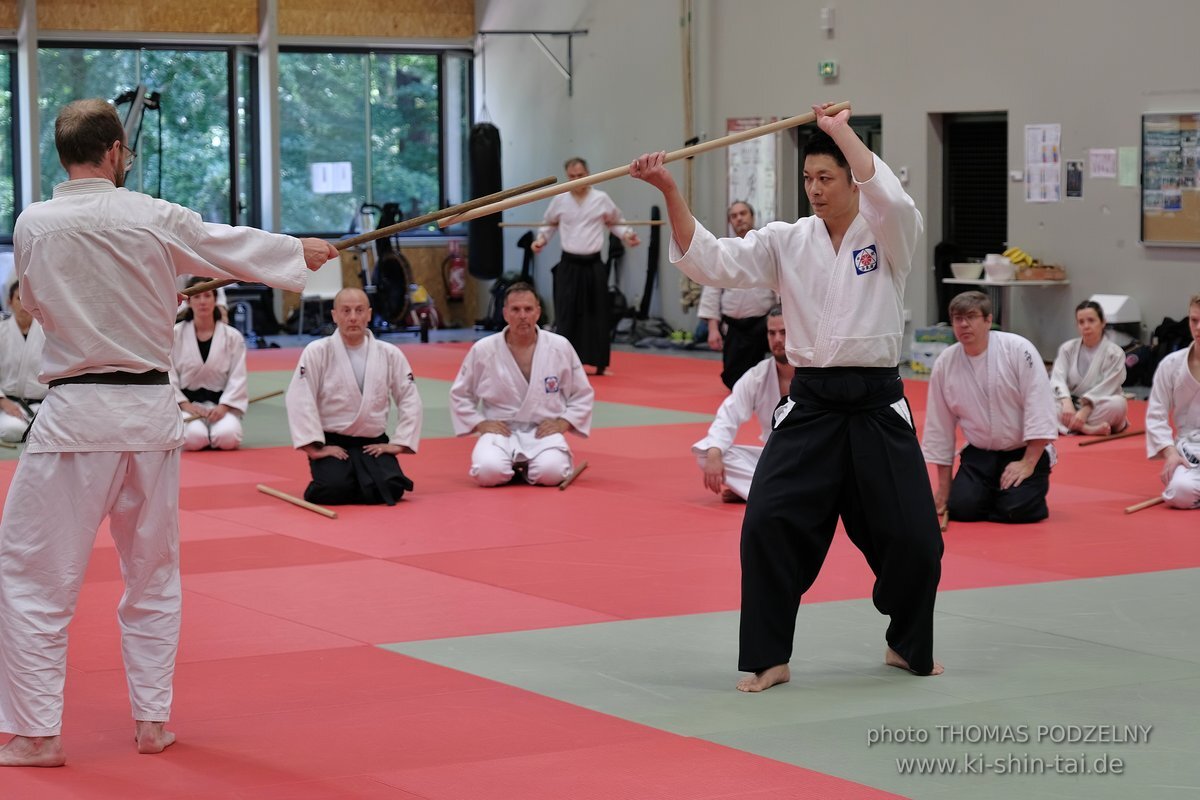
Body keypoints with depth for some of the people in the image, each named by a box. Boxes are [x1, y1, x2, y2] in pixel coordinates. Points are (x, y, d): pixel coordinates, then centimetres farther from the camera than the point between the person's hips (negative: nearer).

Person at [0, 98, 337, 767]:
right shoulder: (157, 220, -4)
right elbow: (234, 248, 13)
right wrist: (303, 251, 33)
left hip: (76, 413, -3)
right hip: (152, 411, 3)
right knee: (153, 573, 18)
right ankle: (153, 720, 24)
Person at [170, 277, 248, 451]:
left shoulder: (232, 337, 1)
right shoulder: (175, 334, -1)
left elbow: (237, 377, -1)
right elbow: (168, 373, -2)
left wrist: (223, 406, -14)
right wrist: (184, 404, -12)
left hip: (220, 403, 1)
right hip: (187, 402, -1)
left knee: (227, 437, -30)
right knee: (194, 438, -31)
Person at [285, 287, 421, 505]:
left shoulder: (390, 354, 2)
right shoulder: (317, 352, -7)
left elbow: (409, 400, 9)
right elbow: (300, 401, -12)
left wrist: (398, 443, 2)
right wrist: (314, 447, -15)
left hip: (373, 444, 3)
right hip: (331, 444, -2)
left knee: (390, 489, -22)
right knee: (334, 491, -28)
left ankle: (357, 480, 14)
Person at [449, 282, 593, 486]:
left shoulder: (560, 347, -3)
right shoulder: (482, 350, -5)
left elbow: (583, 395, 9)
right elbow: (460, 395, 9)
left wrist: (563, 422, -4)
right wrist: (480, 423, -3)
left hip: (543, 431, 0)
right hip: (501, 431, 0)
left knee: (550, 473, -31)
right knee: (489, 472, -30)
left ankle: (529, 468, 8)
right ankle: (513, 466, 8)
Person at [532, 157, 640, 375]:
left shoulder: (601, 199, -1)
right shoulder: (559, 200, 2)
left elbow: (615, 223, 11)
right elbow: (549, 224, 16)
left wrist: (627, 235, -7)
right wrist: (541, 240, -1)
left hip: (593, 265, 0)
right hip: (569, 265, 0)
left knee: (597, 314, 3)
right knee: (566, 315, -5)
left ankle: (600, 364, 13)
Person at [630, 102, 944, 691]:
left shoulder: (890, 235, -3)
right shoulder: (786, 242, 5)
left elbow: (889, 197, -26)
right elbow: (712, 262, -6)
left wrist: (841, 131, -16)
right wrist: (670, 193, -19)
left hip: (877, 406, -1)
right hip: (811, 405, 2)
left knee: (913, 536, 2)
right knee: (769, 525, -13)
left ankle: (908, 646, 28)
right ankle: (769, 659, 0)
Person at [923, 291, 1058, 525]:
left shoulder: (1018, 349, -16)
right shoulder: (945, 364, -4)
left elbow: (1039, 407, -16)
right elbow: (939, 427, 4)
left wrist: (1028, 463, -19)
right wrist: (944, 486, 6)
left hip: (1026, 451, -3)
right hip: (979, 454, 3)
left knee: (1018, 510, -22)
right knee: (962, 508, -16)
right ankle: (993, 493, 18)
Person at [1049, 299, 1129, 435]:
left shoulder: (1114, 352, -9)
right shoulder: (1067, 348, 0)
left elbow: (1105, 388, -18)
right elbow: (1058, 378, -14)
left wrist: (1085, 411, -32)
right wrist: (1067, 403, -34)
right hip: (1072, 405, 2)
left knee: (1118, 404, -36)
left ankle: (1071, 426, -31)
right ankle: (1087, 429, -40)